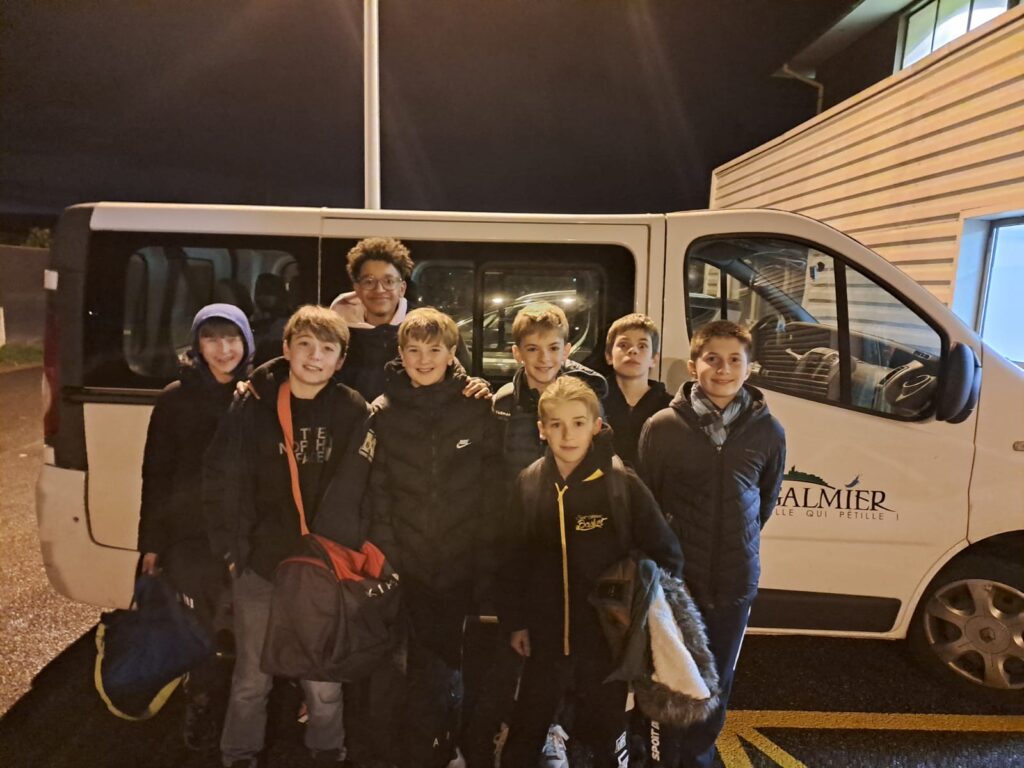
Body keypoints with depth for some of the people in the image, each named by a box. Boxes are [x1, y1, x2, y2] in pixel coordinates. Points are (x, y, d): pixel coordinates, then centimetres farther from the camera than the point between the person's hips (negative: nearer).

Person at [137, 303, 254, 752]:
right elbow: (156, 475, 3)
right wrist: (151, 543, 3)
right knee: (201, 631, 10)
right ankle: (202, 708, 35)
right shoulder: (175, 399, -1)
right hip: (190, 539, 0)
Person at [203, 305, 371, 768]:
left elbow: (351, 491, -5)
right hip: (260, 562, 0)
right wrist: (232, 547, -4)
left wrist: (336, 551, -9)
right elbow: (221, 480, -3)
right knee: (252, 678, 17)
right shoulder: (255, 405, -6)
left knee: (323, 679, 13)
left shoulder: (352, 411, -7)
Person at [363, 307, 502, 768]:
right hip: (409, 569, 0)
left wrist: (486, 565, -5)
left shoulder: (477, 410, -2)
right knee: (422, 669, 8)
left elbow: (492, 492, -2)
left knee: (455, 663, 13)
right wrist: (386, 561, -7)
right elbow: (378, 496, -2)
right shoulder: (384, 413, 0)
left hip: (463, 568, 0)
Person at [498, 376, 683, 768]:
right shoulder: (529, 483, -6)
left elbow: (666, 556, -8)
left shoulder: (623, 483, -14)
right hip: (546, 634, 2)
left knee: (607, 733, 20)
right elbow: (516, 558, 1)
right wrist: (515, 621, 4)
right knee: (525, 733, 20)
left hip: (608, 634, -2)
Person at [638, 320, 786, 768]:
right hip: (675, 578, -2)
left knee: (717, 684, 19)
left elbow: (767, 499, 12)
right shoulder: (662, 427, -12)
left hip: (735, 580, 2)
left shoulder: (767, 431, -5)